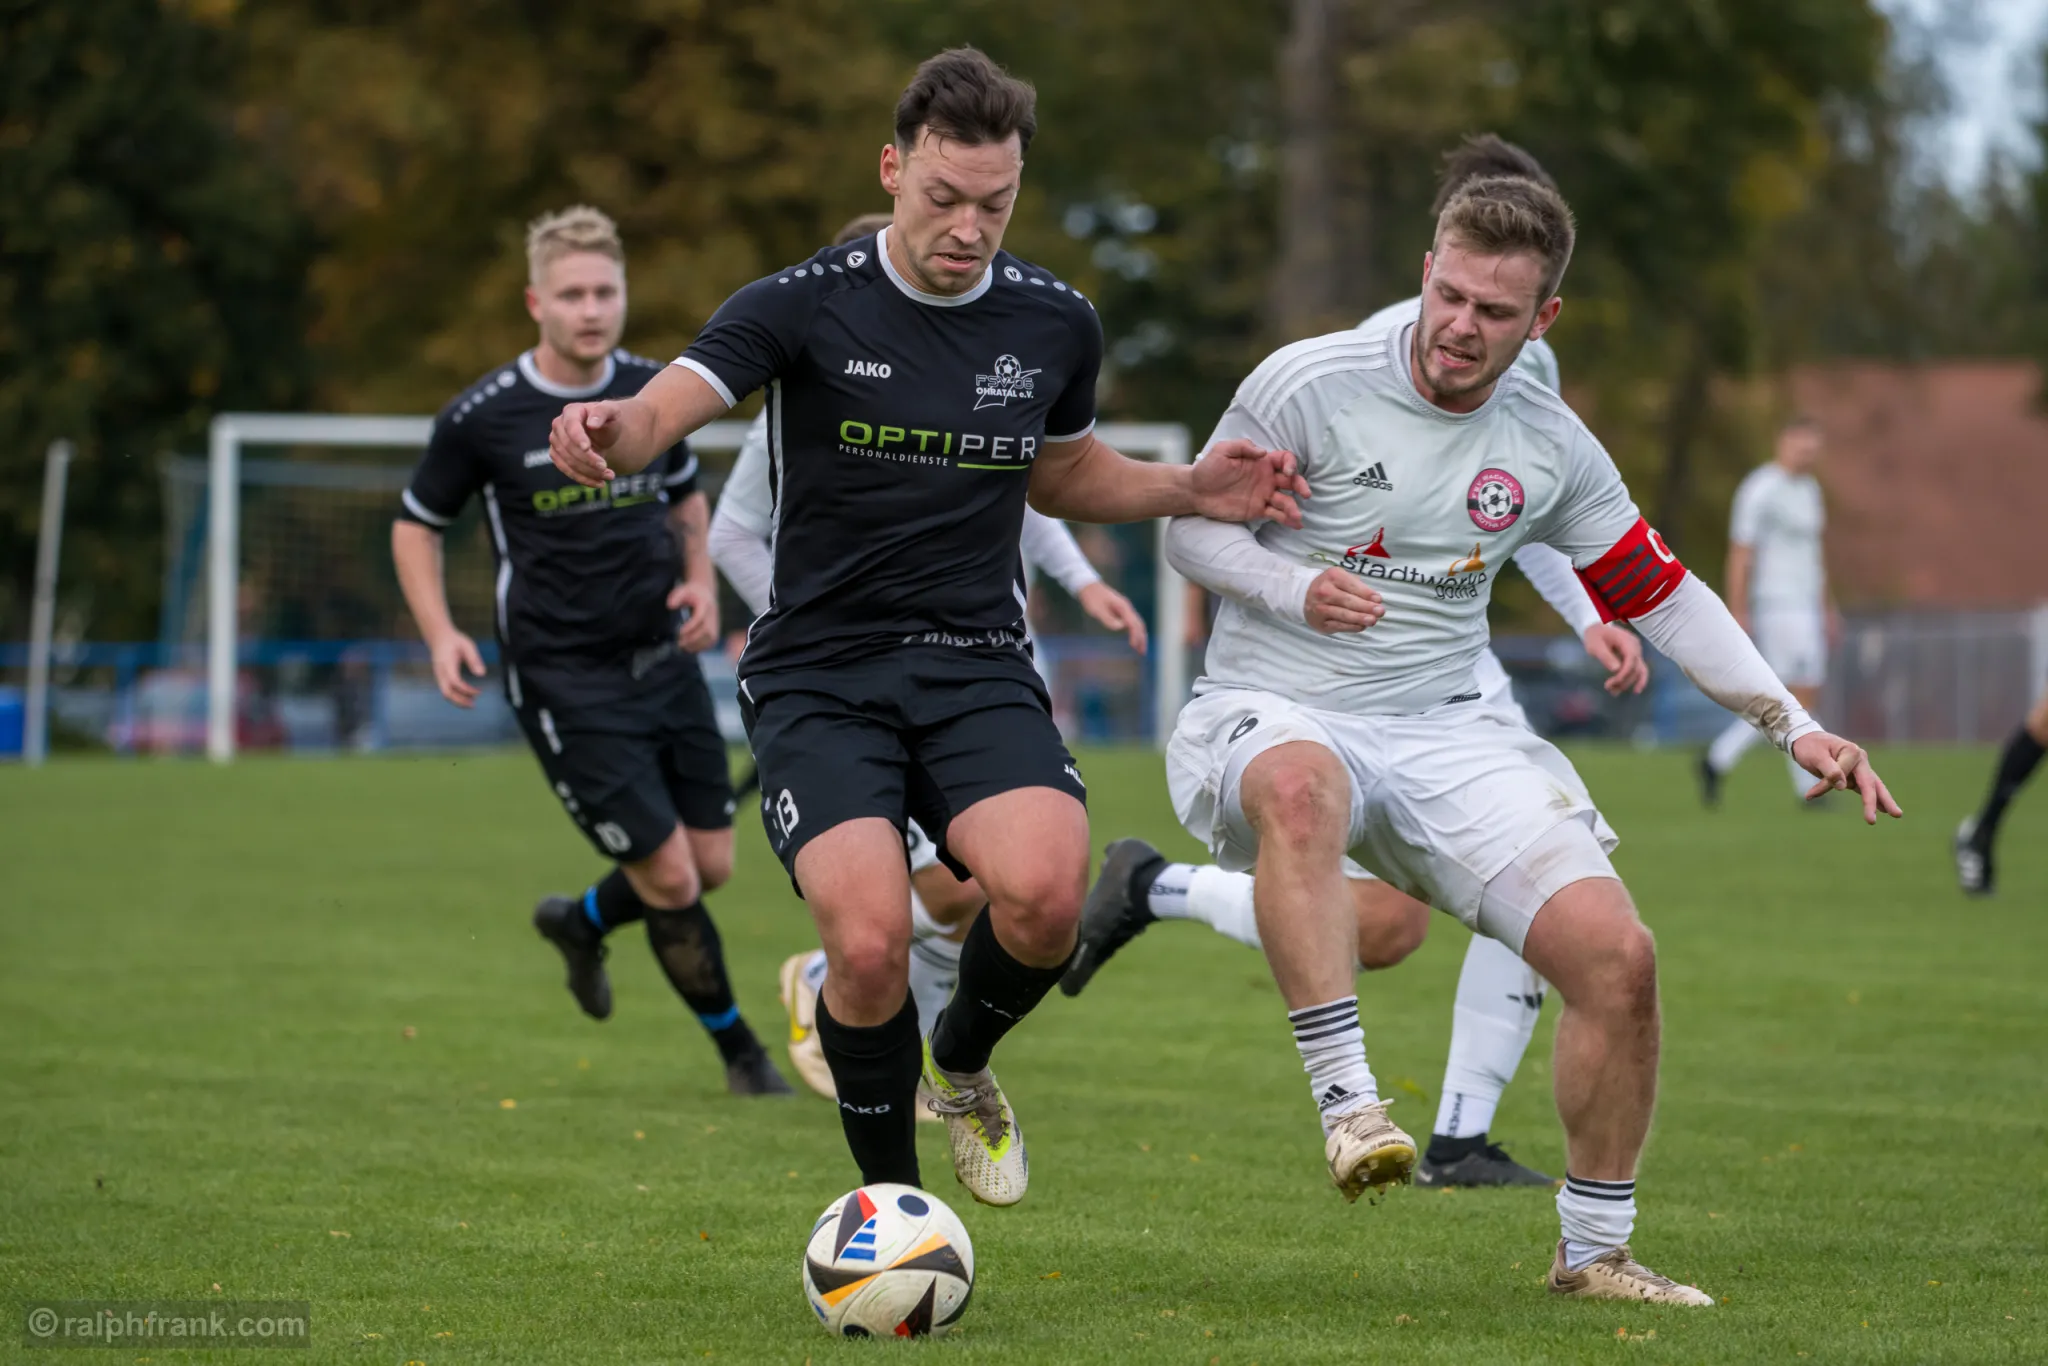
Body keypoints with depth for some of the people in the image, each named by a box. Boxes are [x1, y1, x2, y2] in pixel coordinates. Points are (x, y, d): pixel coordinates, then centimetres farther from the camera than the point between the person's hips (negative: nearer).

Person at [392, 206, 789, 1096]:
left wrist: (701, 581, 1)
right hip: (566, 685, -5)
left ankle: (581, 923, 38)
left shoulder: (654, 391, 2)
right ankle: (739, 1051, 14)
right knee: (670, 878, -7)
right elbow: (415, 528, 2)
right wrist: (441, 635, -12)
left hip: (664, 662, 5)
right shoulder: (484, 417, -11)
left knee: (713, 866, 8)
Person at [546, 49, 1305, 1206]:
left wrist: (1189, 490, 7)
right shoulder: (804, 306, -8)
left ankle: (964, 1064, 10)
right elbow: (664, 410, -22)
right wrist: (608, 434, -45)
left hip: (977, 671, 2)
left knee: (1043, 890, -26)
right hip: (819, 676, -2)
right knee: (871, 940, -24)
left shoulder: (1056, 324, 4)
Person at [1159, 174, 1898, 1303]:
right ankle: (1346, 1102, -43)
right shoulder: (1311, 382, -9)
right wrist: (1294, 588, -20)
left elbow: (1661, 595, 14)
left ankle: (1593, 1251, 5)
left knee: (1617, 955, -12)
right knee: (1301, 788, -43)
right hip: (1269, 714, -4)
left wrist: (1795, 726, 6)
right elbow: (1191, 528, 0)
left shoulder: (1551, 446, 3)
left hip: (1440, 734, 4)